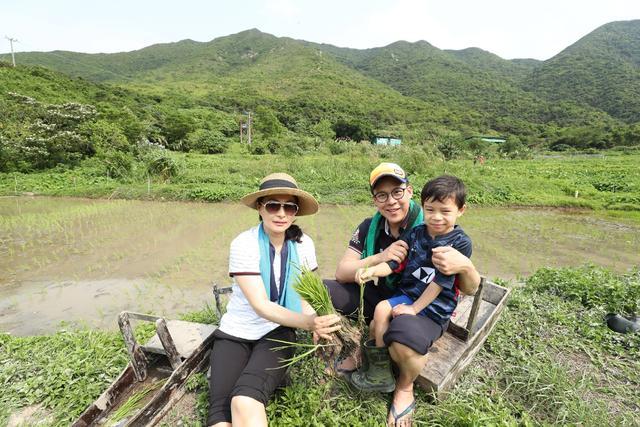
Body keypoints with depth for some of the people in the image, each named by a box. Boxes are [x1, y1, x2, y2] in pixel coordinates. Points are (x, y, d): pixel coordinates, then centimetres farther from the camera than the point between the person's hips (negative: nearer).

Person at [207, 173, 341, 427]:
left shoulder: (303, 244, -7)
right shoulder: (244, 244, -17)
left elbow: (304, 296, 1)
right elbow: (261, 306, -21)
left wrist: (318, 325, -21)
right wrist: (309, 322, -35)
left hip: (277, 332, 1)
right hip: (236, 332, 0)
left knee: (245, 401, -24)